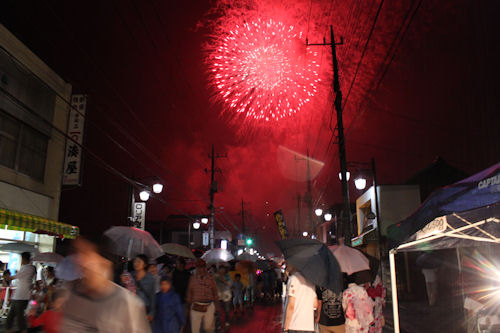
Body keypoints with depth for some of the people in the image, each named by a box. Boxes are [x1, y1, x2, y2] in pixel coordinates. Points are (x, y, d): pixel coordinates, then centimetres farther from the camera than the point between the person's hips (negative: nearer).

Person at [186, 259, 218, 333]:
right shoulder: (192, 278, 2)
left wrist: (216, 307, 8)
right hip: (196, 307, 0)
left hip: (209, 307, 0)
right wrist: (189, 306, 11)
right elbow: (189, 293, 9)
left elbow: (215, 293, 7)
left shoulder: (211, 278, 1)